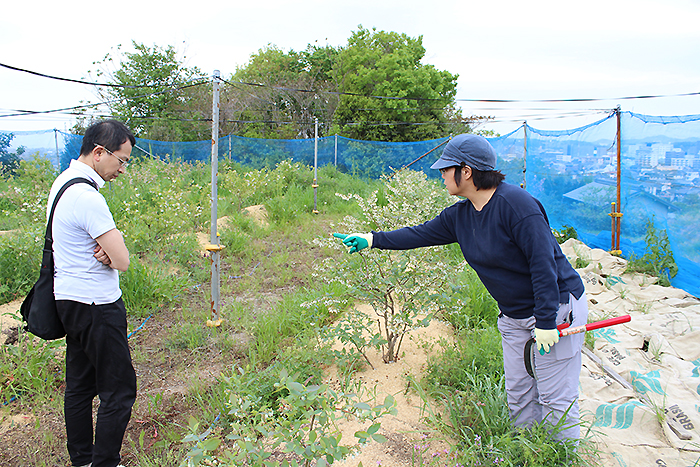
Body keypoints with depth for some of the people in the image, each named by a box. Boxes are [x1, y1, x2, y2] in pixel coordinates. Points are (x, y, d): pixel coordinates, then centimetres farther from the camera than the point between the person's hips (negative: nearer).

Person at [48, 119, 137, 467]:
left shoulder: (64, 181, 9)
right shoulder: (87, 197, -23)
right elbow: (122, 261, -23)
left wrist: (103, 251, -9)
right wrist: (109, 252, -3)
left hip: (70, 299, 10)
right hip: (97, 306, -10)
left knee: (79, 384, 19)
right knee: (118, 390, 1)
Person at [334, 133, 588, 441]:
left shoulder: (514, 203, -23)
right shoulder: (460, 215, 1)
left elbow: (544, 262, -24)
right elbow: (422, 234, 10)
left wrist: (546, 322, -23)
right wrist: (372, 240, 7)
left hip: (556, 307, -7)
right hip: (514, 317, 7)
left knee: (555, 399, 0)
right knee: (519, 395, 15)